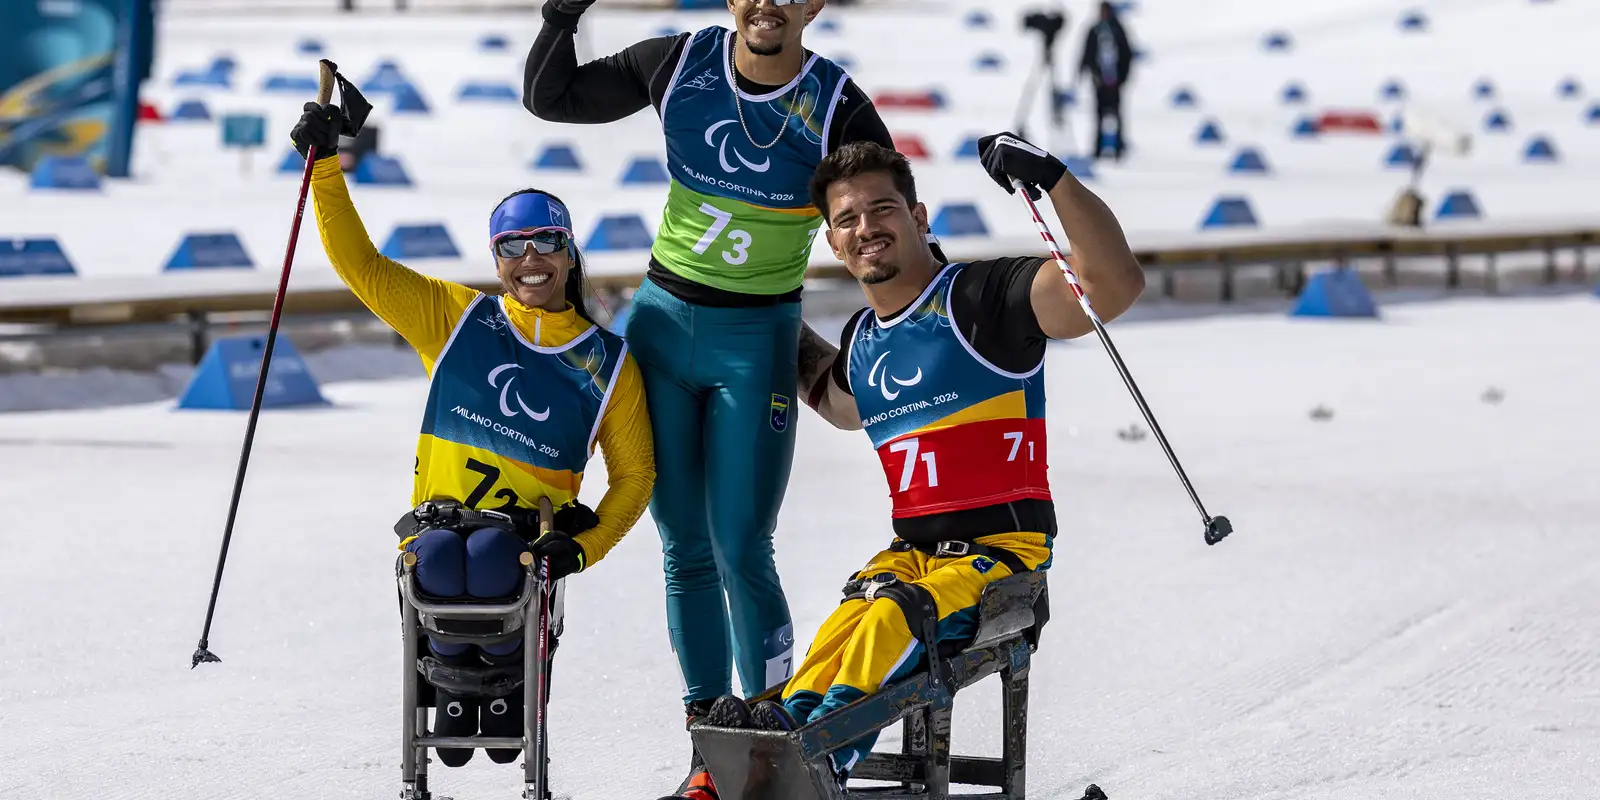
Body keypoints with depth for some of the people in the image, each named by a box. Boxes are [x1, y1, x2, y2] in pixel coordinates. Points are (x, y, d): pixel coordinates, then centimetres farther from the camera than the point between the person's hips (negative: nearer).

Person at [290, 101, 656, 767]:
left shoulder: (607, 363, 9)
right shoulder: (457, 319, 10)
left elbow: (634, 473, 14)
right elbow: (361, 264, 8)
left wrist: (585, 546, -4)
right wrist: (324, 165, -2)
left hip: (528, 534, -1)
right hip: (438, 521, 1)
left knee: (490, 554, -37)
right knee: (438, 560, -36)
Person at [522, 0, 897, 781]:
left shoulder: (837, 109, -11)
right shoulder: (680, 64, -3)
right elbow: (551, 97, 6)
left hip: (756, 344, -3)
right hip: (661, 326, 3)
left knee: (741, 552, -7)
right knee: (684, 547, 9)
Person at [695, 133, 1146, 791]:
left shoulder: (981, 298, -5)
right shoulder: (861, 340, 16)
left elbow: (1114, 285, -19)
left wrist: (1052, 178, -27)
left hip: (1005, 546, -5)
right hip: (911, 551, 5)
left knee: (894, 619, -33)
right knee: (850, 624, -27)